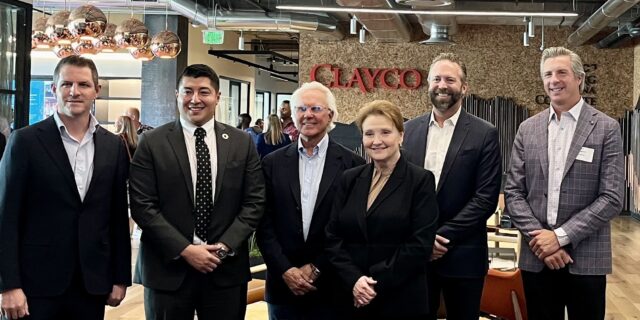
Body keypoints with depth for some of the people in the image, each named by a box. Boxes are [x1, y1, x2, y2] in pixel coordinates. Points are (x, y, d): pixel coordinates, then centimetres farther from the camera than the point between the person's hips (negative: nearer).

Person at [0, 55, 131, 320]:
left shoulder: (114, 146, 6)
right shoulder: (25, 141, -4)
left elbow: (118, 217, 9)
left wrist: (121, 278, 8)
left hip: (93, 284, 3)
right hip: (37, 284, -3)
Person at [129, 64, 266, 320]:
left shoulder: (242, 143, 5)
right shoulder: (152, 143, -2)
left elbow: (254, 202, 2)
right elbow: (142, 206, -7)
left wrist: (225, 246, -9)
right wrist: (184, 249, -14)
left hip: (226, 268, 2)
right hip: (168, 267, -1)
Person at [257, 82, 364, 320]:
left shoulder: (351, 164, -3)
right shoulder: (273, 163, 4)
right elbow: (264, 223, 2)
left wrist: (317, 268, -7)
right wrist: (286, 271, -7)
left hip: (331, 289, -2)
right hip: (283, 285, 2)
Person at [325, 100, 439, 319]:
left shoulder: (421, 180, -5)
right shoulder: (350, 179, 7)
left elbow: (420, 245, -11)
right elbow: (333, 237, 3)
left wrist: (376, 284, -14)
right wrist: (354, 279, -11)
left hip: (401, 301, -3)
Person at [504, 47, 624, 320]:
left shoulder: (606, 129, -3)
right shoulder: (528, 129, 7)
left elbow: (612, 198, -9)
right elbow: (513, 192, 4)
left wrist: (561, 236, -14)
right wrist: (539, 238, -10)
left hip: (585, 259, -2)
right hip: (536, 256, 3)